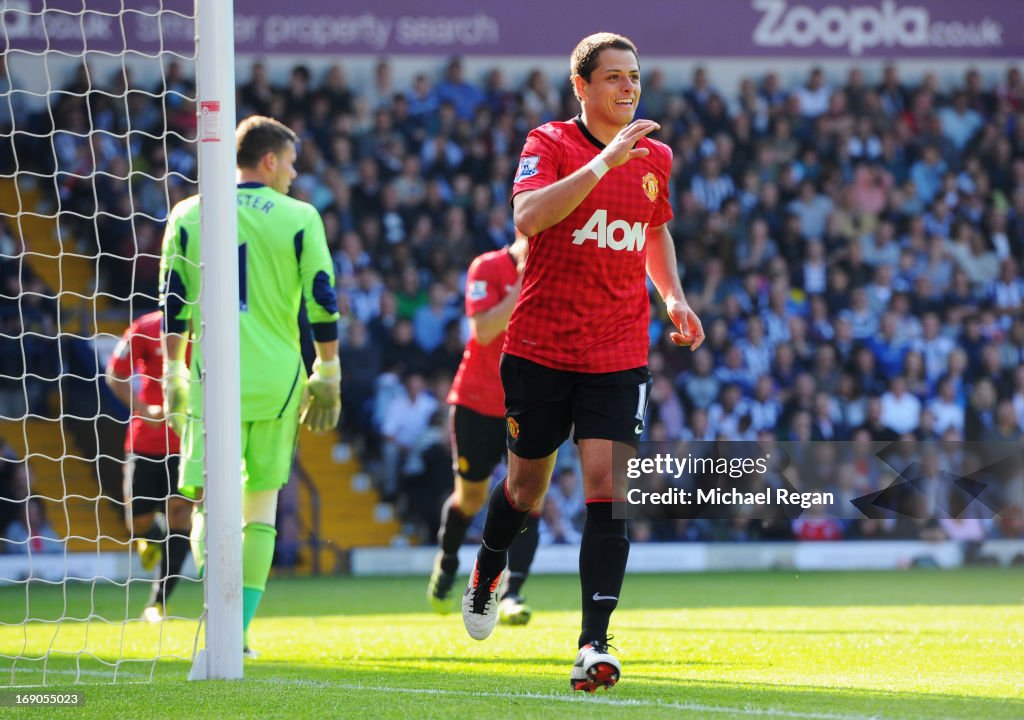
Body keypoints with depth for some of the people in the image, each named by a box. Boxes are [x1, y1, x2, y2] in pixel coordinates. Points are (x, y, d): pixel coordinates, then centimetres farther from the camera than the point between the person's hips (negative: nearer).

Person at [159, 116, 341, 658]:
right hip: (278, 377, 0)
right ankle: (240, 631, 9)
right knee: (261, 501, 11)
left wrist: (173, 374, 13)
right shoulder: (298, 218, 1)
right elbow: (322, 303, -1)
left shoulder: (188, 216, 6)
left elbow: (172, 304, 7)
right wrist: (327, 375, 7)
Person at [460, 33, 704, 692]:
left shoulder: (655, 157, 8)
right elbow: (528, 218, -26)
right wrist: (604, 162, -31)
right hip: (540, 351, -2)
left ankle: (594, 644, -16)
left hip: (619, 358, 2)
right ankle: (488, 574, 45)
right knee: (526, 487, 12)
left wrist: (675, 298, 11)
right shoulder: (549, 145, -6)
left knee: (607, 485, -13)